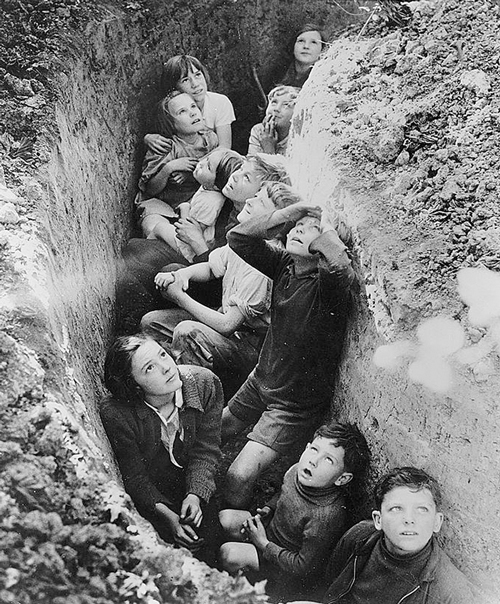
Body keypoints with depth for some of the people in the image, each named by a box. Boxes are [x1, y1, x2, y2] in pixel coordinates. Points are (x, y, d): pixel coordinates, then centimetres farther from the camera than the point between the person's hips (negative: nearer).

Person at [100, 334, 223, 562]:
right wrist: (166, 515, -28)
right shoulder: (116, 414, -28)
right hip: (150, 497, -3)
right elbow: (134, 477, -17)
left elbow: (206, 450, -12)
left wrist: (195, 494, -27)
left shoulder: (205, 384, -19)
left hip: (196, 486, 4)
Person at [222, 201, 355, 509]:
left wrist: (323, 222, -28)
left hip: (296, 404, -7)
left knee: (239, 478, -15)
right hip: (261, 380, 7)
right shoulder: (284, 264, -5)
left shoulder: (327, 283, -24)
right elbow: (238, 237, -10)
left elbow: (340, 265, -49)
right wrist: (290, 213, -17)